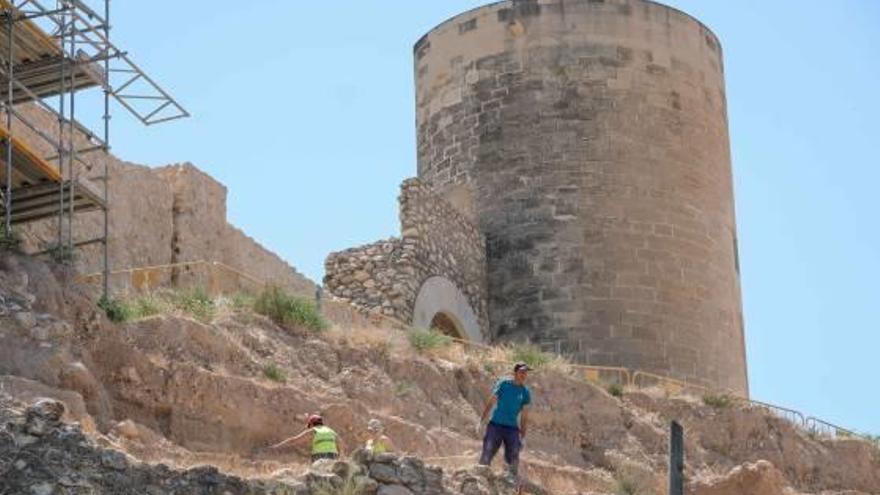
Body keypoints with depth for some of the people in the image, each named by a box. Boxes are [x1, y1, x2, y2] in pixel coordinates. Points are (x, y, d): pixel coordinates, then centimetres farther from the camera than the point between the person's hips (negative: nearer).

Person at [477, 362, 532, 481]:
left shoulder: (525, 392, 5)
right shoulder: (503, 384, 0)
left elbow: (524, 416, 9)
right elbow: (491, 402, 4)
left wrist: (522, 436, 6)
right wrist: (481, 421, 0)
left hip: (512, 428, 2)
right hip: (495, 425, -2)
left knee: (513, 459, -1)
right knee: (486, 456, -5)